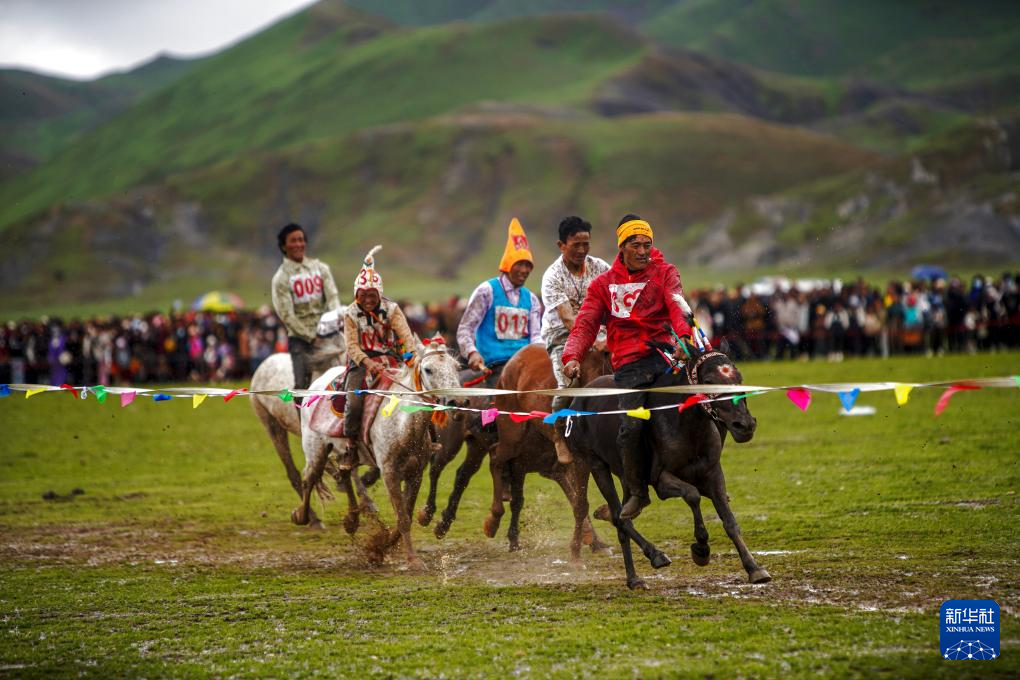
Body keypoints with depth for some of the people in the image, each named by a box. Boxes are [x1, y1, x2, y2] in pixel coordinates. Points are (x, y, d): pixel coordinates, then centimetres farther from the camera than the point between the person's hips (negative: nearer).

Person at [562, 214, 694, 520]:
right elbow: (586, 324, 8)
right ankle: (636, 492, 5)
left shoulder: (665, 272, 11)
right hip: (629, 362, 0)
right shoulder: (604, 284, 16)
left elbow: (677, 305, -8)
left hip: (664, 351, 0)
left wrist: (685, 334, -30)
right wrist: (573, 356, -12)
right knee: (632, 426, -19)